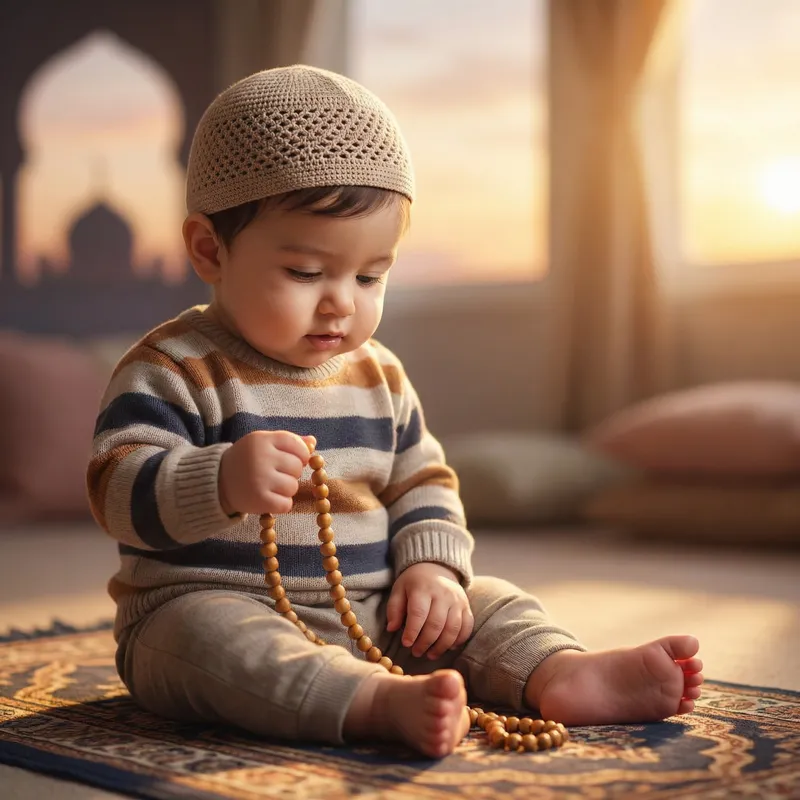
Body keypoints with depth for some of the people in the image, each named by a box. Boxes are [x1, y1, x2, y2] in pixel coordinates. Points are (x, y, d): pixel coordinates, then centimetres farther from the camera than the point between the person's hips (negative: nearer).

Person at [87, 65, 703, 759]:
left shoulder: (379, 376, 10)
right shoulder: (175, 368, -10)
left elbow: (422, 485, 19)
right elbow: (118, 490, -19)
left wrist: (432, 568, -1)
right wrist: (223, 481, -38)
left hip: (370, 617, 6)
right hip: (210, 608, -6)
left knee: (487, 603, -2)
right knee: (211, 636, -37)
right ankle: (385, 703, -54)